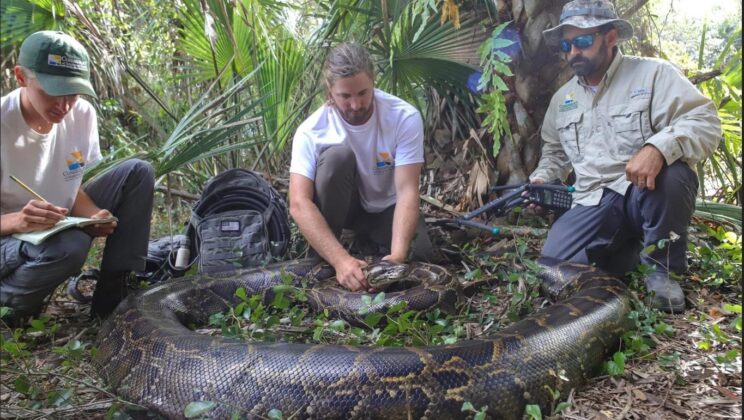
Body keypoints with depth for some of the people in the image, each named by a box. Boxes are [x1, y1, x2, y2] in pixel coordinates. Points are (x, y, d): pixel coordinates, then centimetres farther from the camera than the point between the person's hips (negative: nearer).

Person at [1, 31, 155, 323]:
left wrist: (94, 216, -21)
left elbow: (74, 188, 1)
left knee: (138, 173, -9)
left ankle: (113, 296, -8)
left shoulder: (82, 115, -9)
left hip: (60, 226, 6)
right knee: (69, 246, -39)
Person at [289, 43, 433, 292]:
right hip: (342, 205, -1)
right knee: (337, 155, -32)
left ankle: (369, 236, 8)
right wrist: (340, 259, -49)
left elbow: (407, 191, -30)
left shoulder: (405, 118, -25)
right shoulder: (312, 131, -26)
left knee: (417, 254, -26)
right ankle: (320, 265, -19)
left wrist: (398, 255, -45)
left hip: (386, 207, 1)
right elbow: (299, 204, -35)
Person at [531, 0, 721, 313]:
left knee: (670, 174, -39)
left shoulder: (652, 73, -4)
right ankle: (630, 244, 11)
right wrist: (540, 181, 6)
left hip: (647, 193, -4)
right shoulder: (562, 98, 14)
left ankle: (663, 267, -11)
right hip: (594, 204, 4)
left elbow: (705, 123, -16)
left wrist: (658, 148, -36)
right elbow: (554, 152, 27)